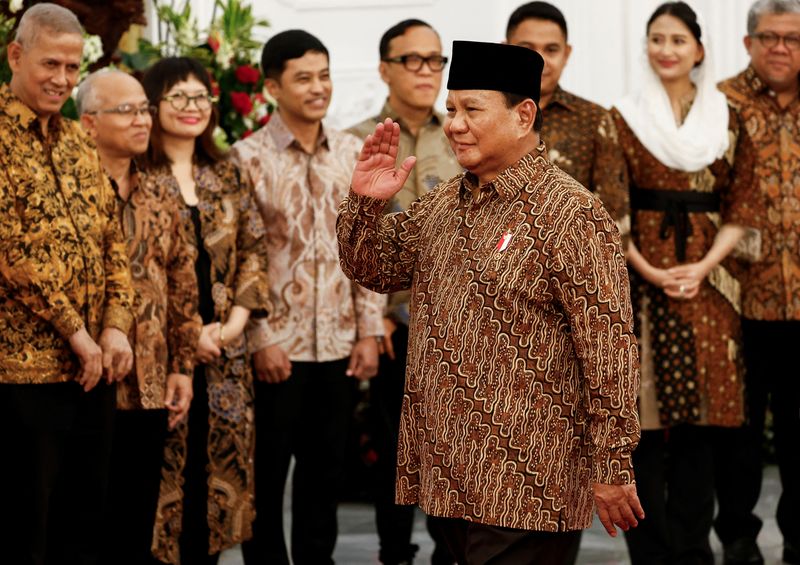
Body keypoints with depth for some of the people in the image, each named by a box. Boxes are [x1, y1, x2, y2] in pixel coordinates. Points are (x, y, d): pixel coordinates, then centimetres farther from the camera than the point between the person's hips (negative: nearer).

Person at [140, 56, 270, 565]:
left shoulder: (226, 174, 13)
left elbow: (254, 248, 11)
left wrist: (238, 318, -3)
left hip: (224, 346, 5)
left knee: (219, 462, 7)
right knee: (165, 466, -4)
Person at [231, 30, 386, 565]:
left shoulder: (352, 152, 6)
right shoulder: (248, 157, -7)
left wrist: (370, 330, 3)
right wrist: (261, 338, -12)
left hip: (340, 343, 4)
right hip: (277, 344, -4)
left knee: (326, 470, 12)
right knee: (267, 474, 6)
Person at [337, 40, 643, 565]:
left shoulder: (571, 214, -13)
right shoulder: (443, 203, 11)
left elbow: (609, 349, -15)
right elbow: (373, 268, 20)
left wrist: (612, 468, -16)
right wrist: (366, 202, -1)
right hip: (445, 477, 8)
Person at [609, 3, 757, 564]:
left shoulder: (727, 121, 10)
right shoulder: (624, 119, 3)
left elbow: (740, 207, 6)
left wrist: (703, 268, -8)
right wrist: (651, 272, -12)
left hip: (707, 281, 2)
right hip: (642, 280, -2)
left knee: (702, 415, 3)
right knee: (646, 417, -2)